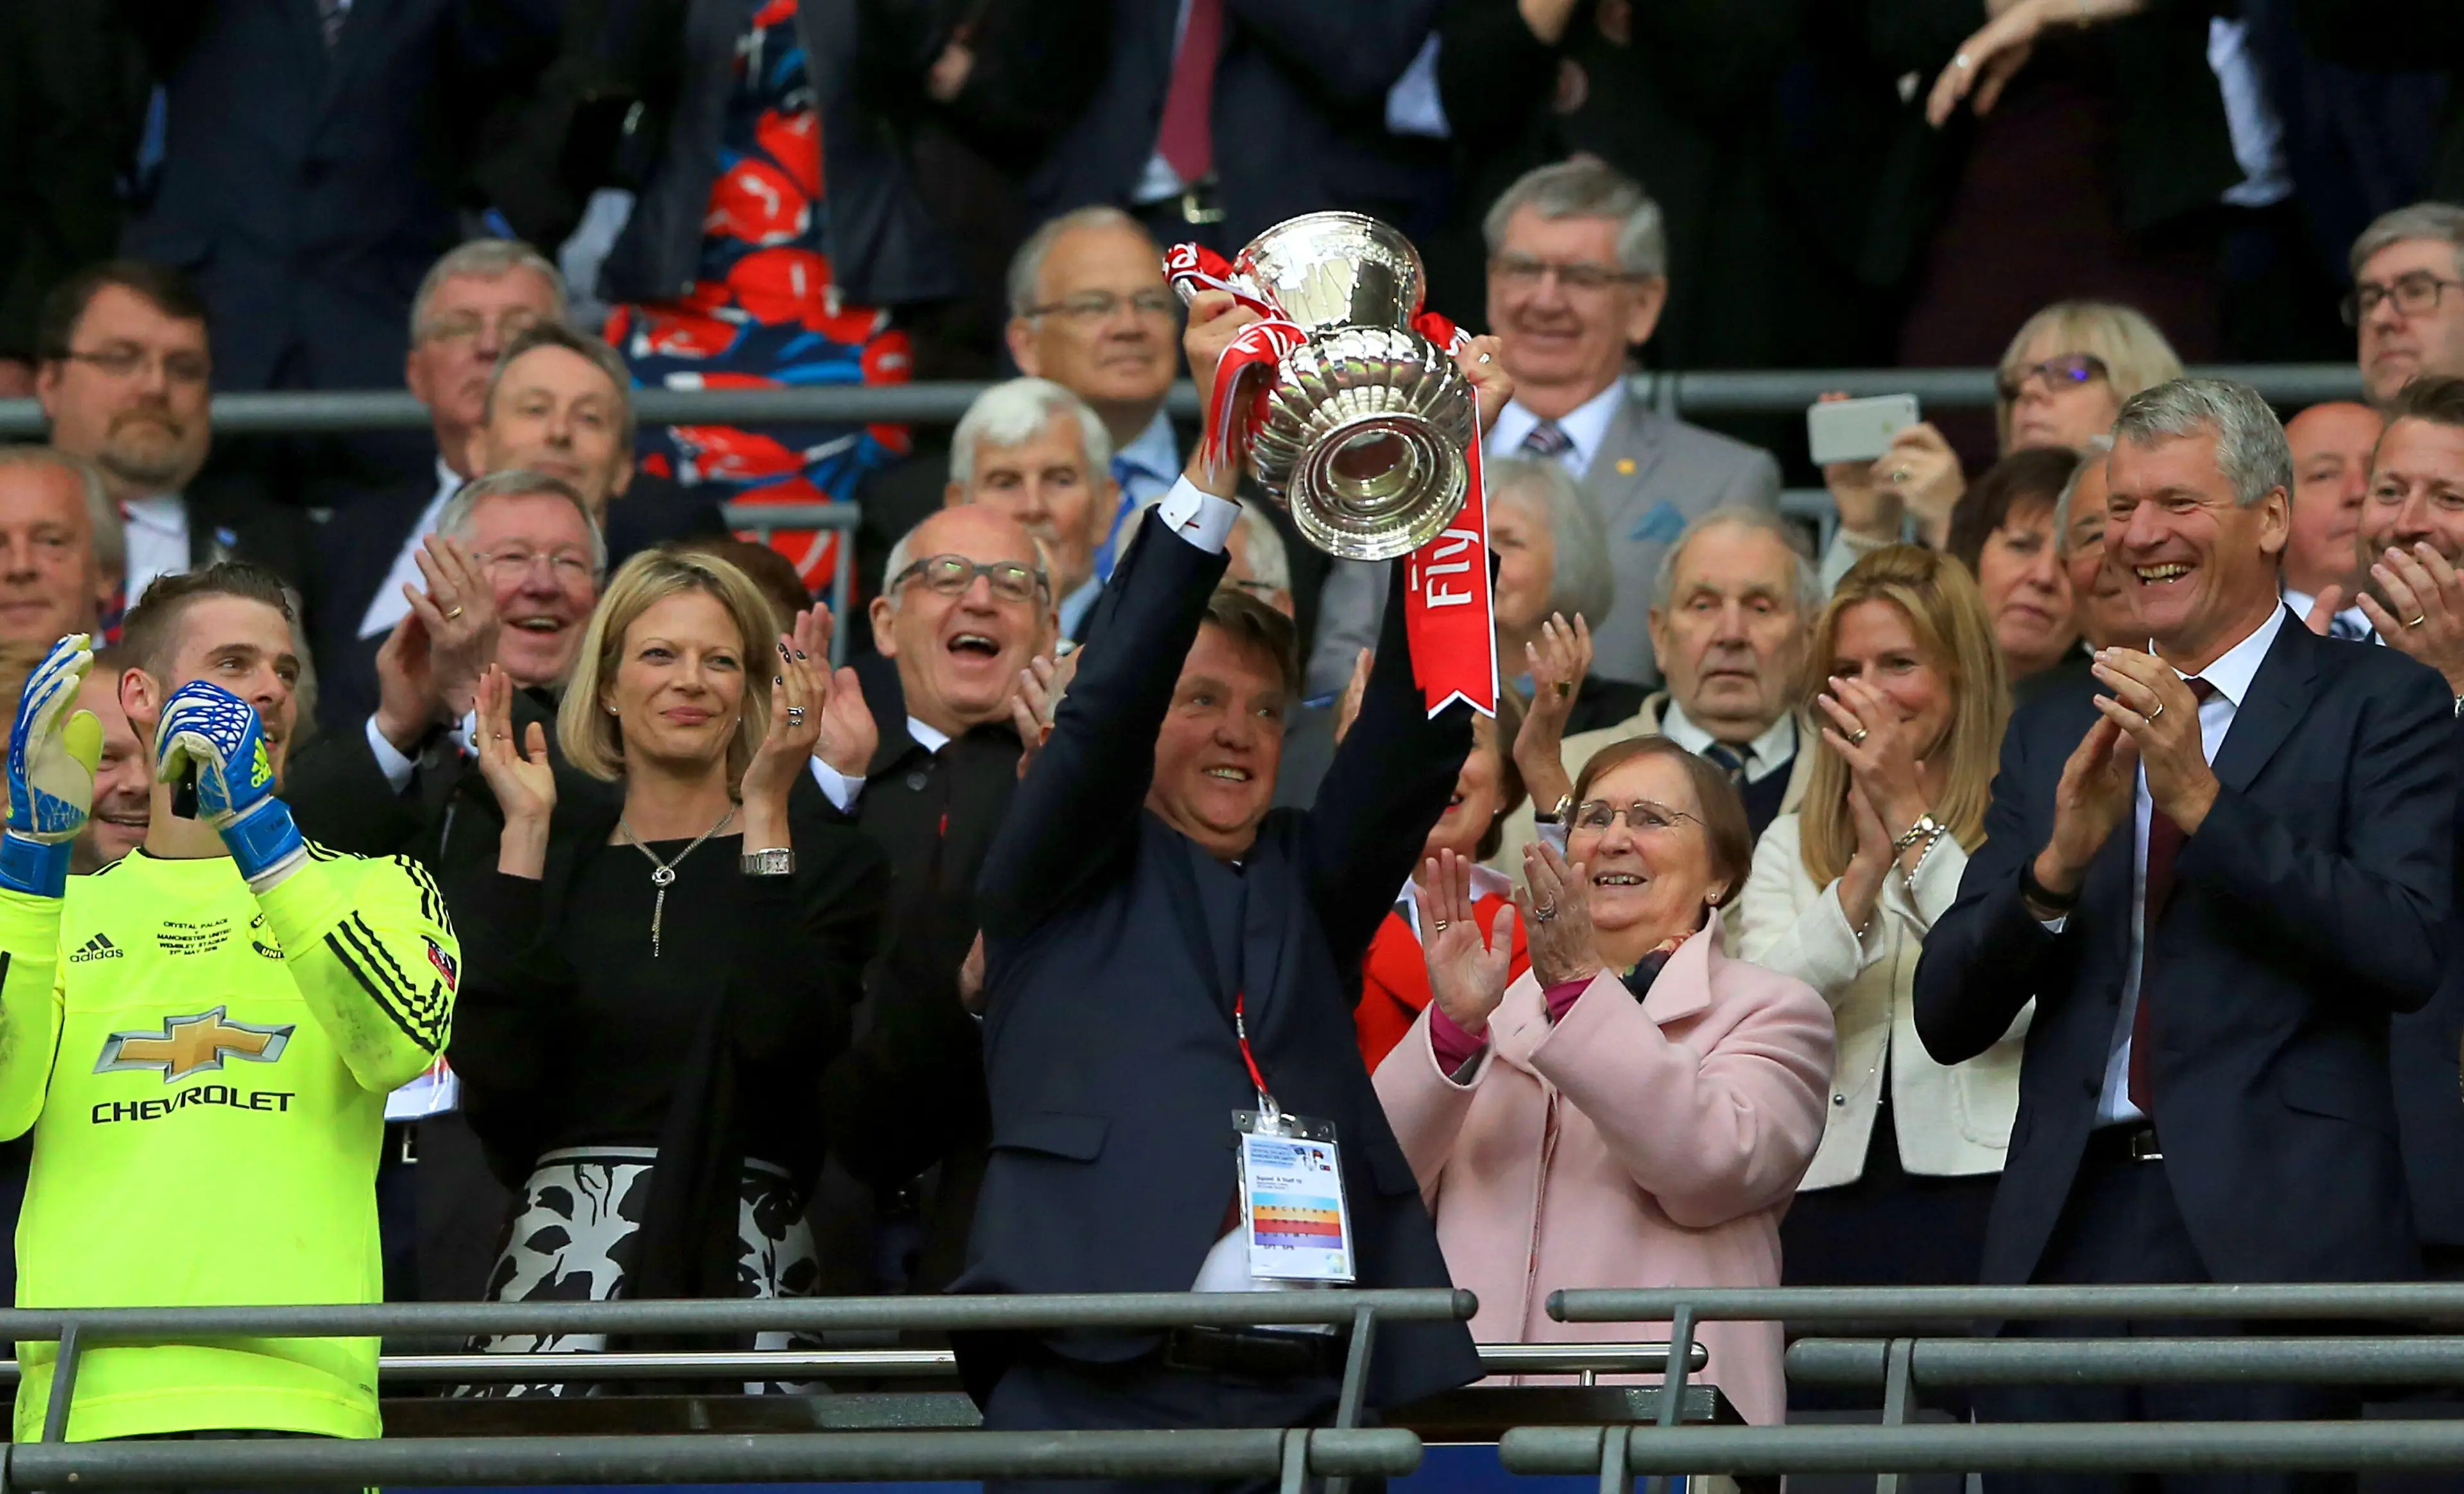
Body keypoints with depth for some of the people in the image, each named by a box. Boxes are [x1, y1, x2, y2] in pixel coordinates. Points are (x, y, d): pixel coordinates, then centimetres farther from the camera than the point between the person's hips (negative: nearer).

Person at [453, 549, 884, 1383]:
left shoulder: (821, 861, 8)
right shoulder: (556, 859, 13)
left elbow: (782, 1039, -12)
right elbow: (494, 1078, -4)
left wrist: (765, 813, -11)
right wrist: (525, 831, -1)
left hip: (741, 1256, -1)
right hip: (566, 1252, 1)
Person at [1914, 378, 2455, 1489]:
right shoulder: (2054, 733, 19)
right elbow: (1949, 1021, 13)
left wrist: (2203, 802, -15)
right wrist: (2058, 864, -5)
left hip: (2269, 1226, -4)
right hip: (2068, 1233, 4)